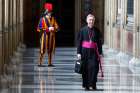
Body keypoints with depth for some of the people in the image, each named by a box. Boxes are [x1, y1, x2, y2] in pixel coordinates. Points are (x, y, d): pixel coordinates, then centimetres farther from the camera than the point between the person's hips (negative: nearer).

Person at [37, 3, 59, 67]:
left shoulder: (53, 19, 9)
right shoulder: (43, 19, -6)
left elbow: (57, 27, 8)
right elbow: (39, 28, -10)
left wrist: (53, 29, -15)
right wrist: (48, 29, -17)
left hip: (51, 36, 5)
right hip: (45, 36, -5)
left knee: (50, 50, 7)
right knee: (43, 50, -6)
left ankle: (50, 63, 13)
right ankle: (40, 63, -4)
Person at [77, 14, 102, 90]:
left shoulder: (96, 31, 6)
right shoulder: (83, 30, 1)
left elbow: (98, 43, 9)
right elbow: (79, 42, 2)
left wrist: (99, 53, 6)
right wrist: (79, 53, -3)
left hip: (93, 51, 1)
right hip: (85, 51, -1)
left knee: (94, 67, -12)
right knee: (85, 68, 3)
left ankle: (93, 84, -3)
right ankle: (86, 85, 14)